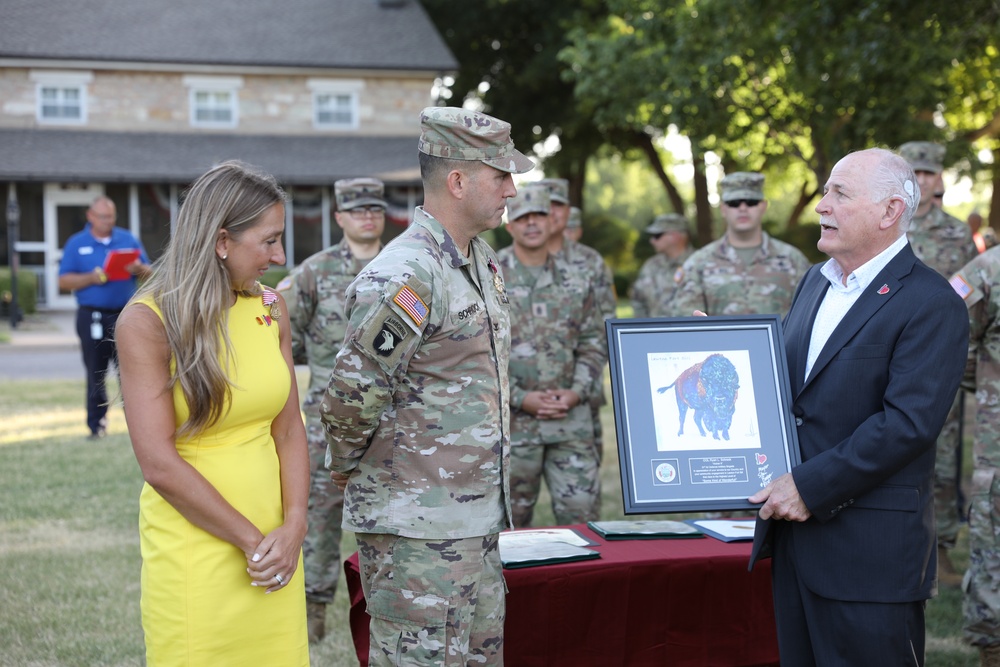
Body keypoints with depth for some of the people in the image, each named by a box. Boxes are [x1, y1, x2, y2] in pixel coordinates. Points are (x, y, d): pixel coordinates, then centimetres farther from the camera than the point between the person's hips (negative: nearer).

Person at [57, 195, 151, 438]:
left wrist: (139, 269, -11)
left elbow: (149, 273, 12)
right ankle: (97, 424, 11)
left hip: (125, 315, 1)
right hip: (92, 316, -1)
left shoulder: (128, 240, 11)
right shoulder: (76, 244, 7)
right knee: (96, 374, 3)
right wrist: (91, 278, -15)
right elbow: (64, 281, 1)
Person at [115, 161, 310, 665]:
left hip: (275, 548, 5)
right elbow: (159, 463, -15)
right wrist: (252, 541, -12)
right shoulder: (146, 321, -10)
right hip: (195, 557, -5)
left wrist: (293, 529, -8)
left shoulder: (270, 310, 5)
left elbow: (289, 431, 6)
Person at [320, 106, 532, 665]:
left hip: (479, 518, 9)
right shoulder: (405, 276, -20)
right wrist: (349, 469, -5)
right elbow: (352, 397, -21)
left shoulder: (482, 260, 12)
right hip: (418, 529, -9)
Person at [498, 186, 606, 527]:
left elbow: (594, 345, 11)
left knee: (583, 508, 0)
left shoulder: (575, 284, 9)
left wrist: (577, 392, -6)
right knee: (513, 518, 8)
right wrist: (520, 398, -14)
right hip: (512, 420, -2)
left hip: (571, 421, 3)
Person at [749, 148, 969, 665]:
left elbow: (908, 423, -22)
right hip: (793, 528, 8)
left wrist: (811, 487, -21)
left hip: (870, 550, -8)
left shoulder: (932, 304, -13)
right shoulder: (815, 282, 14)